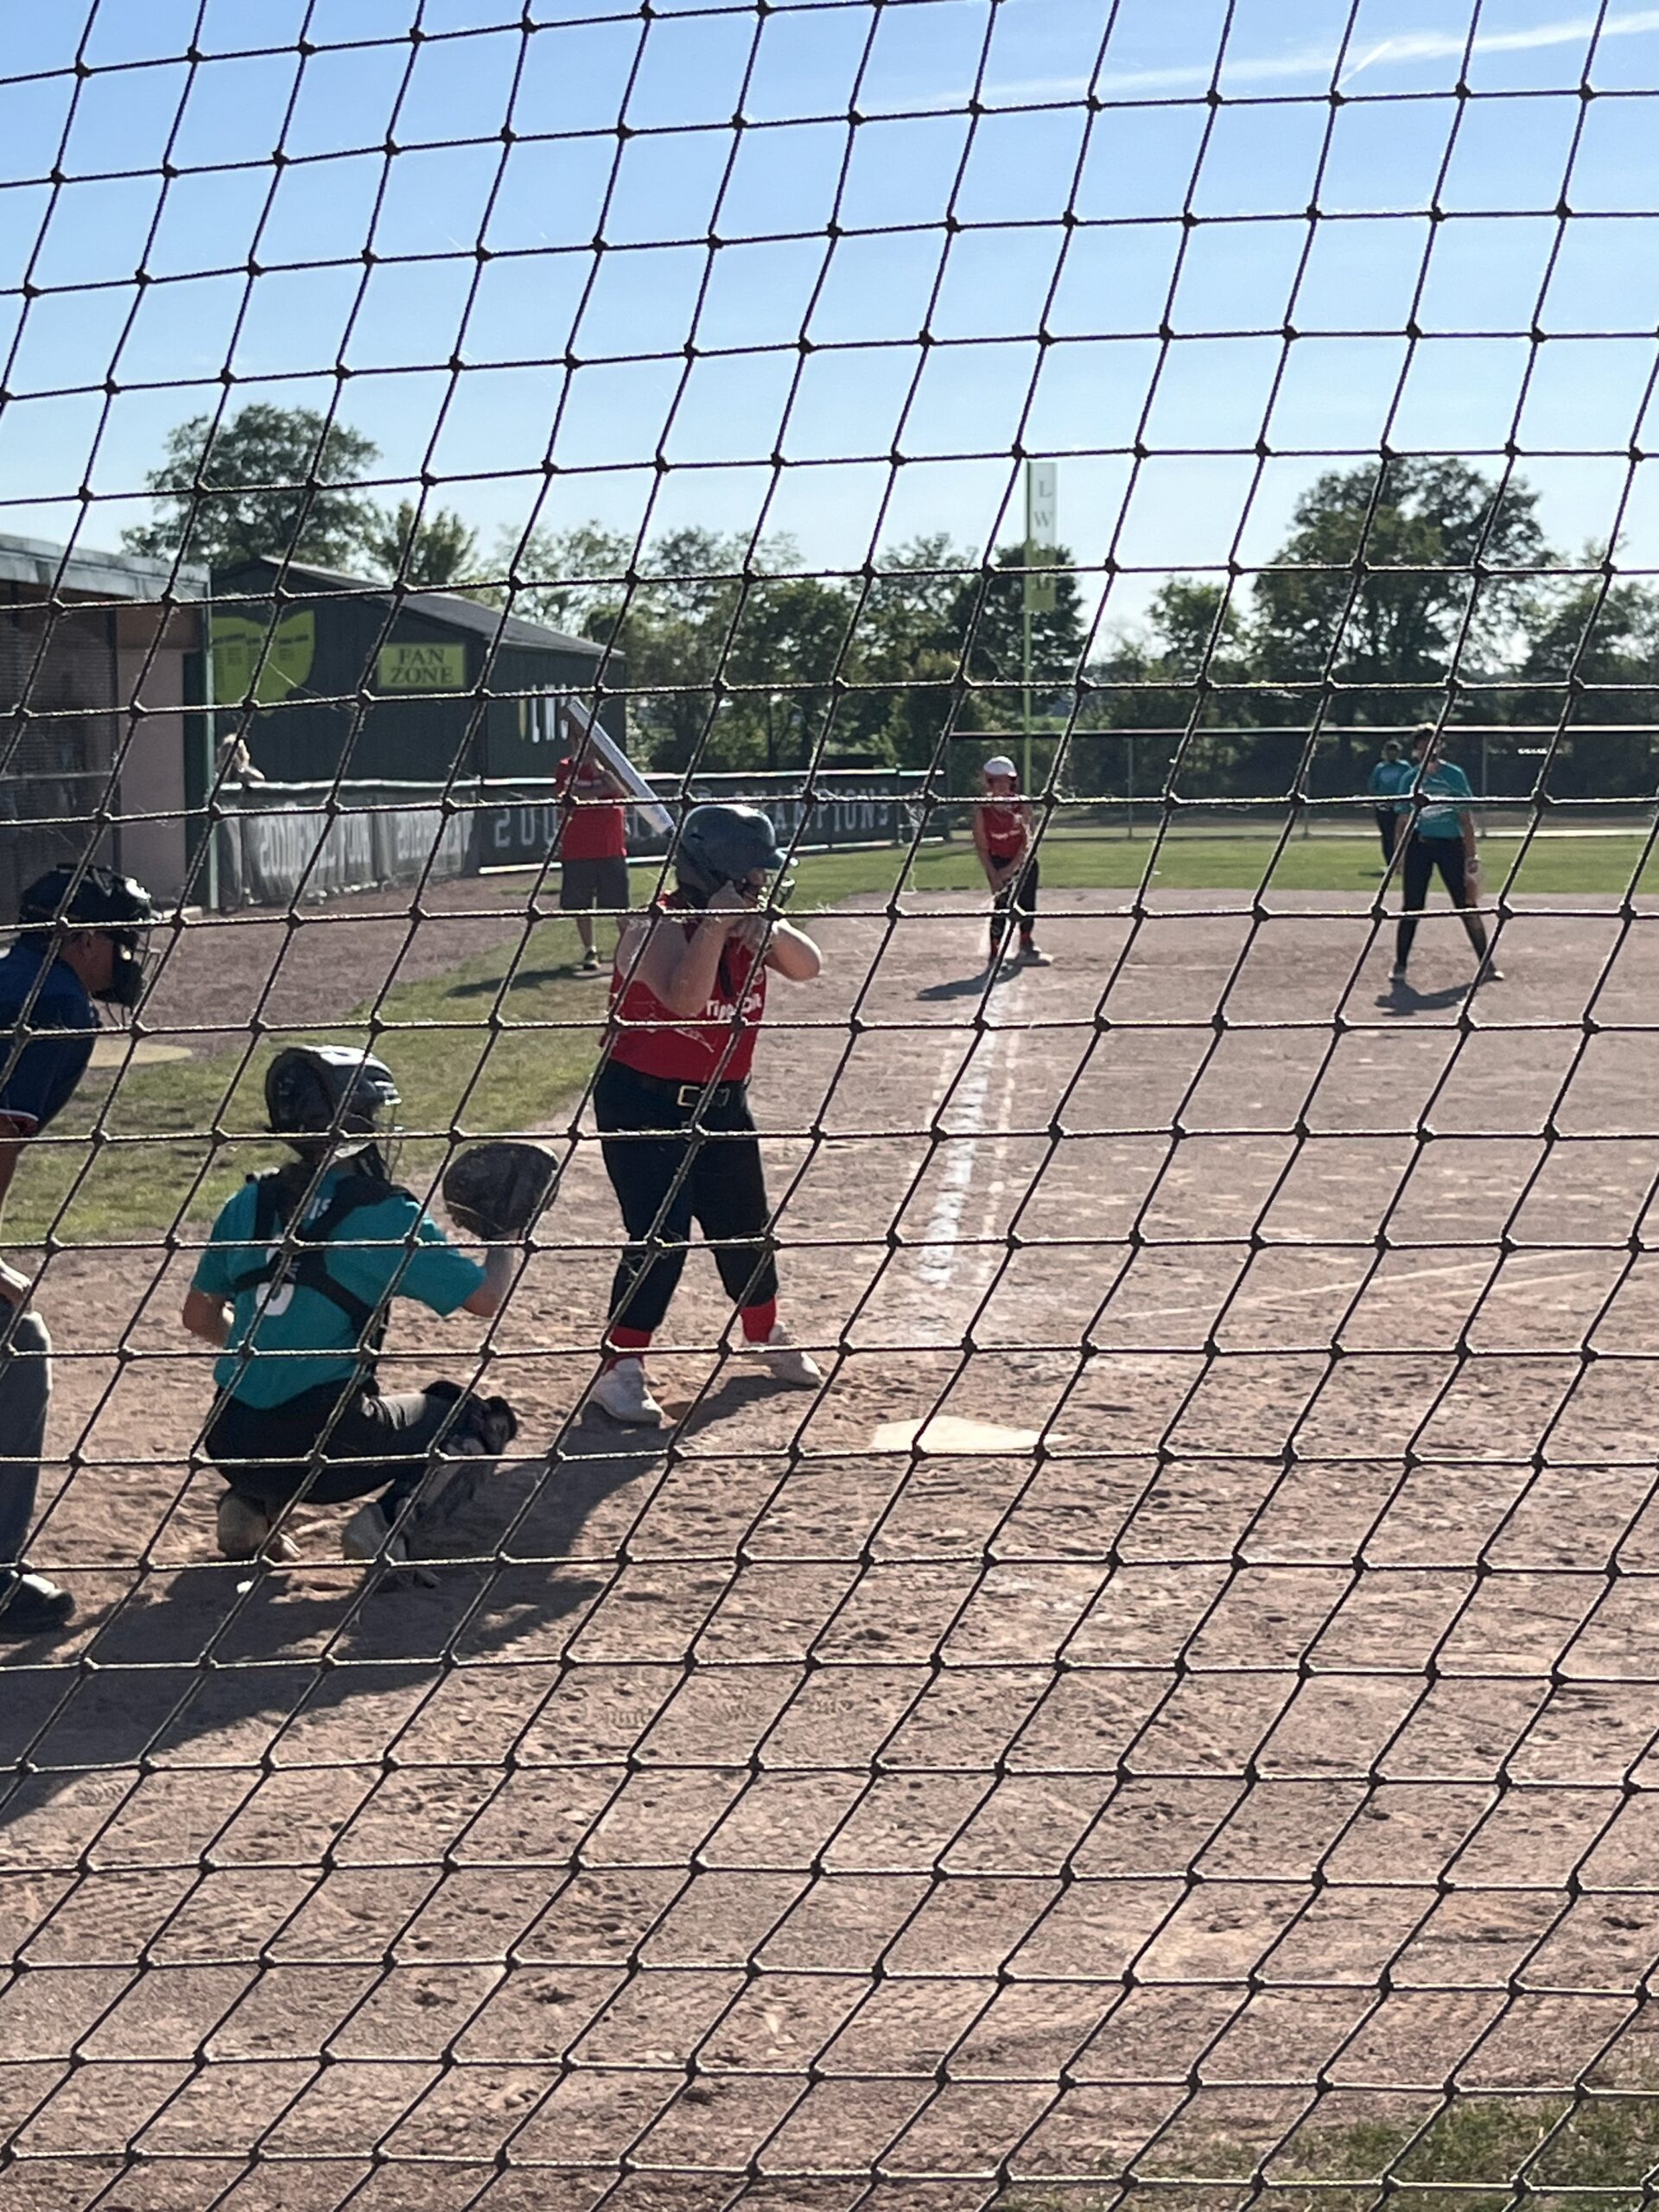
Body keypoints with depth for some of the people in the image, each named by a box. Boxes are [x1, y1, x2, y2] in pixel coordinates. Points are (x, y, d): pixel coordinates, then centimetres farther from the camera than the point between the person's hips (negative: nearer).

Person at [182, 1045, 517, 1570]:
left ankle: (252, 1505, 13)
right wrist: (506, 1236, 15)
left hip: (231, 1444, 5)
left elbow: (199, 1316, 16)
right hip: (320, 1451, -5)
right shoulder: (383, 1212, -9)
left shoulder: (251, 1203, 7)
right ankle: (388, 1520, -8)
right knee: (480, 1419, 16)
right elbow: (485, 1297, -4)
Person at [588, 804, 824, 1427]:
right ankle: (620, 1371, -4)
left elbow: (806, 967, -12)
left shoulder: (750, 925, 1)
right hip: (643, 1104, -7)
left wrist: (762, 924, -27)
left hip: (721, 1102, 7)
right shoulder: (656, 928, -20)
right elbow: (683, 997, -37)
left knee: (746, 1226, 19)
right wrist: (716, 923, -38)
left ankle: (766, 1337, 41)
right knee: (659, 1236, -14)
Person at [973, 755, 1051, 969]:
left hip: (1023, 861, 2)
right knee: (1002, 906, -12)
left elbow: (1027, 840, -10)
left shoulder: (1021, 805, -8)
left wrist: (1012, 867, -18)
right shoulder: (982, 809, -11)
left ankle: (1027, 946, 23)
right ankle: (995, 955, -7)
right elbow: (981, 847, -9)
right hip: (997, 863, -2)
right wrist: (994, 876, -15)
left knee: (1027, 905, 4)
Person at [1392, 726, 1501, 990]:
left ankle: (1485, 965, 0)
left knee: (1466, 905, -3)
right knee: (1411, 908, 0)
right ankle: (1400, 966, 8)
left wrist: (1471, 856, -2)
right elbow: (1404, 822, 9)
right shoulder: (1411, 779, 5)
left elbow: (1465, 818, 2)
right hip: (1419, 845, 1)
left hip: (1451, 843, -1)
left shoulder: (1454, 775, 1)